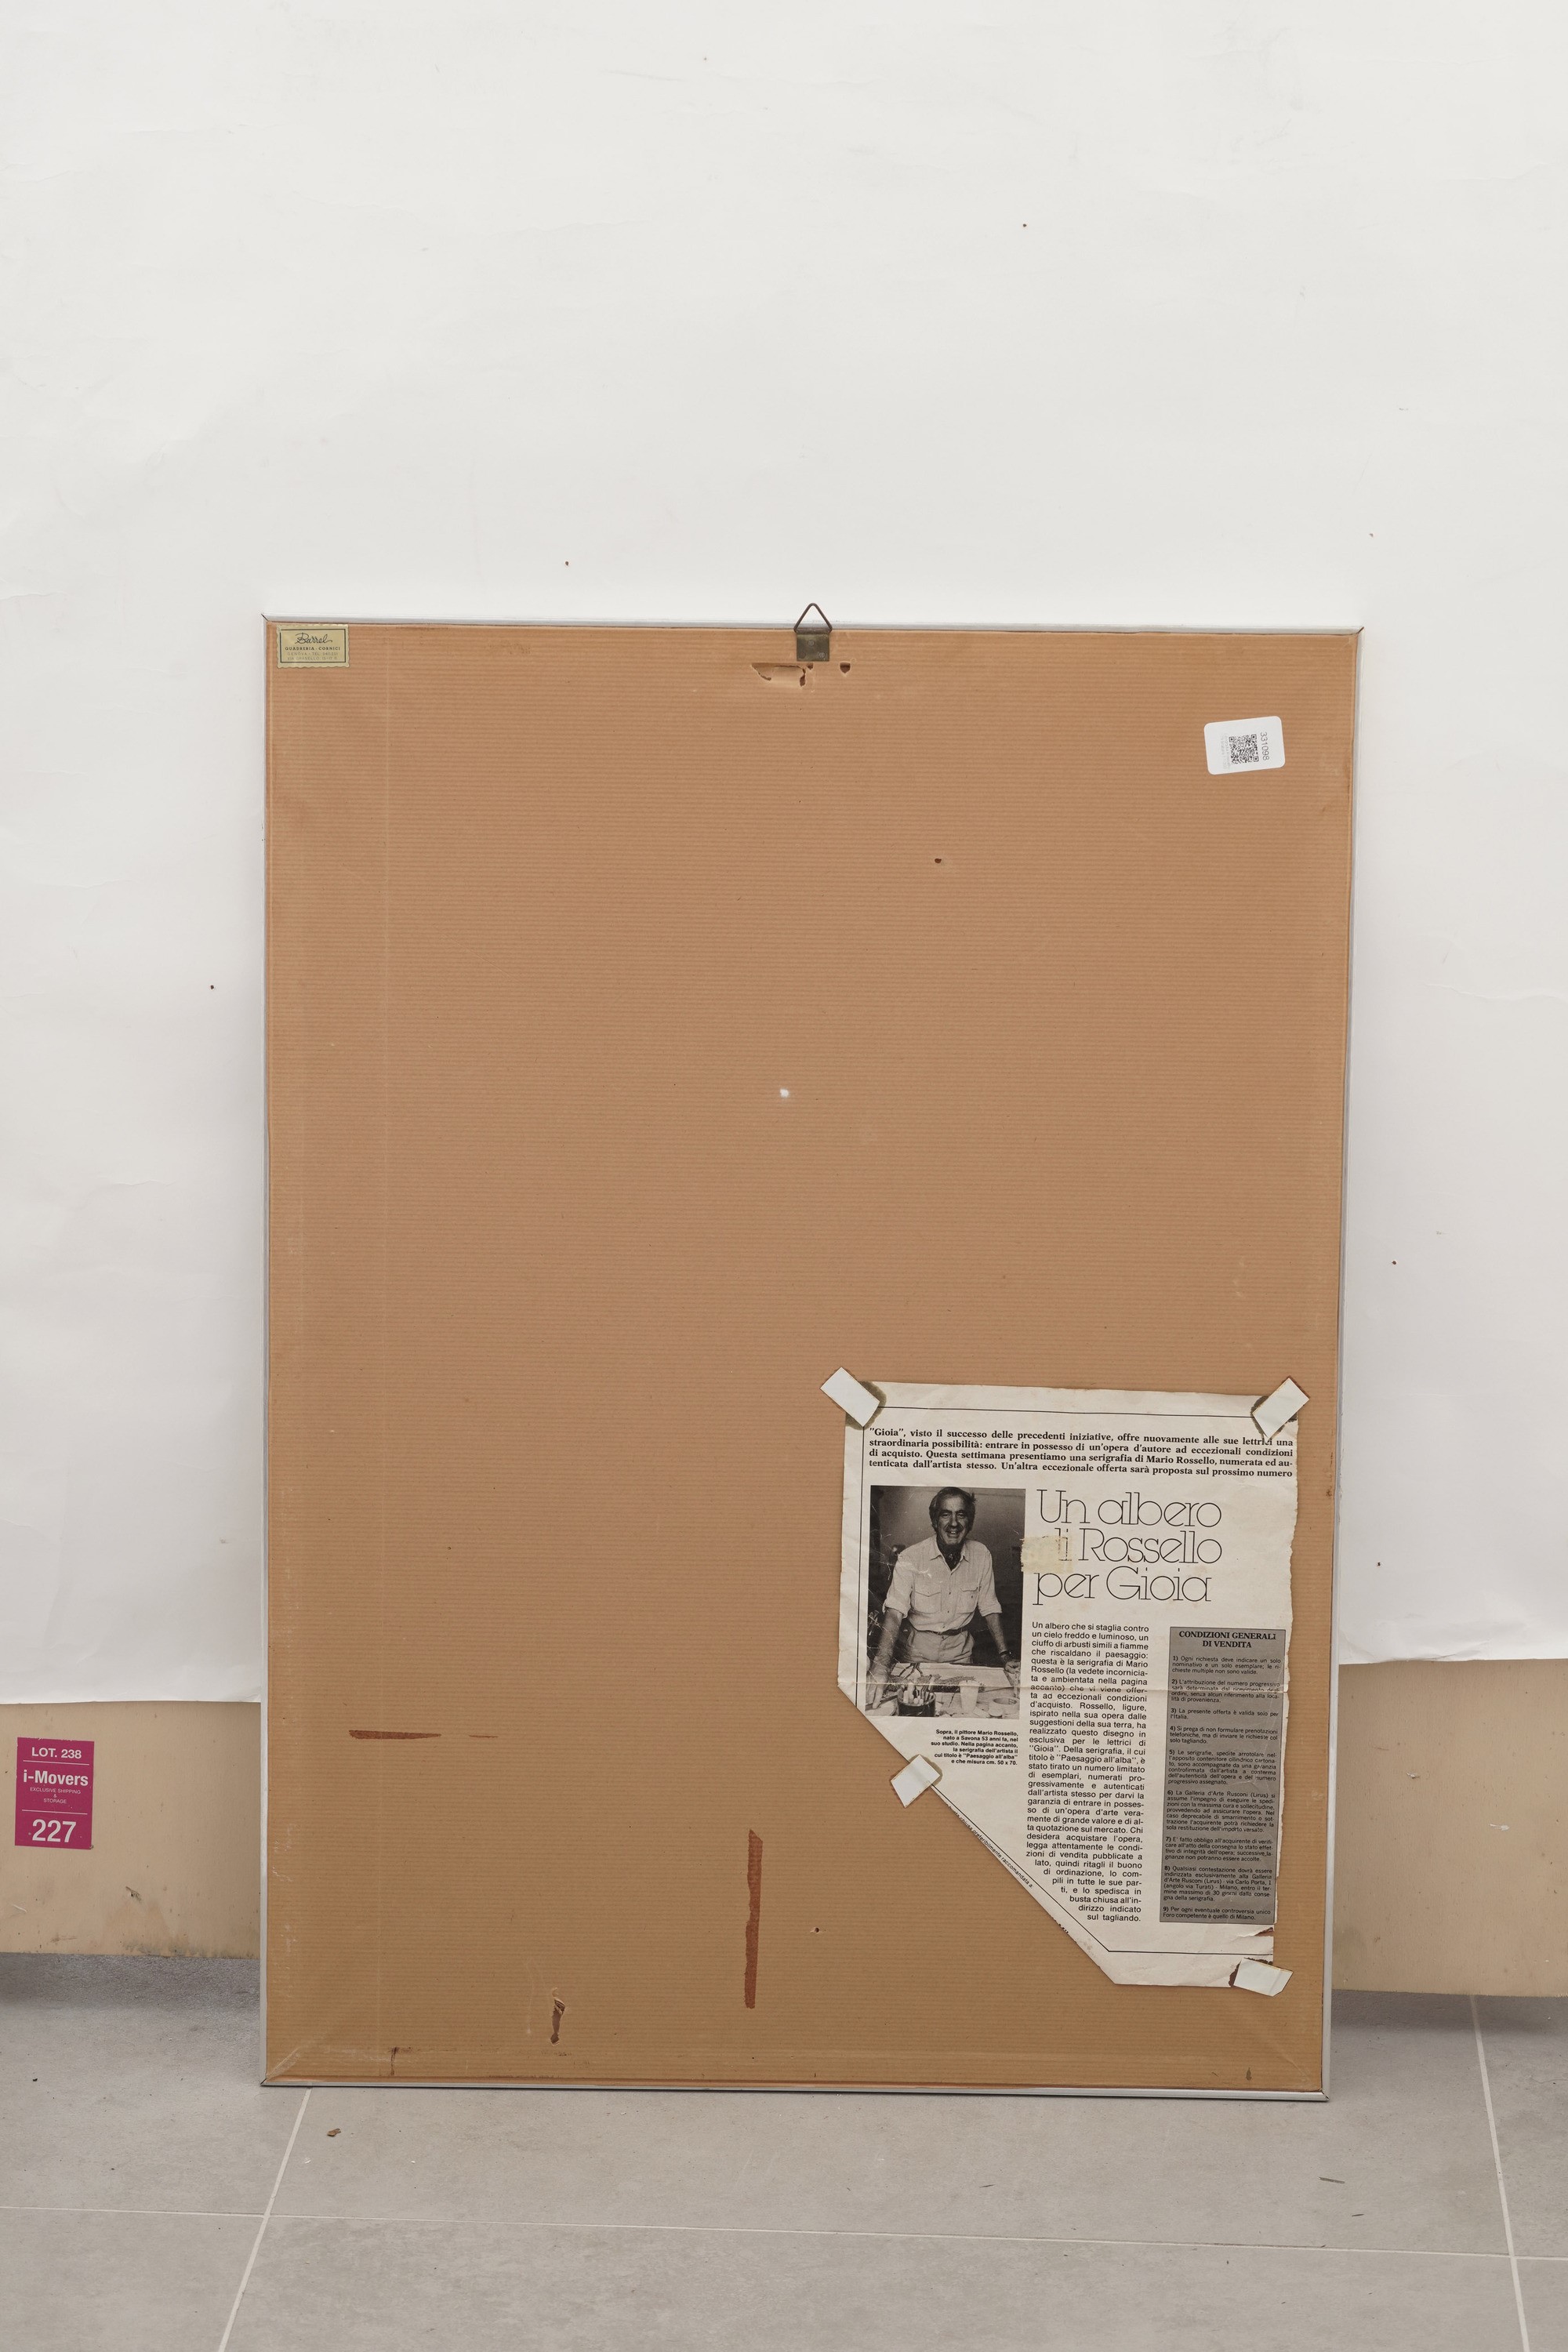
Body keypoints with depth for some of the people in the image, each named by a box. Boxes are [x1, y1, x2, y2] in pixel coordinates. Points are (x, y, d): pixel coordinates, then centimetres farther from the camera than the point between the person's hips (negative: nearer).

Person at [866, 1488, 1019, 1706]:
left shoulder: (981, 1555, -8)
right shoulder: (910, 1559, -20)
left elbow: (989, 1609, -1)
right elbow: (894, 1613, -28)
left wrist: (1005, 1656, -13)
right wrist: (880, 1668, -40)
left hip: (961, 1650, 2)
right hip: (919, 1651, -2)